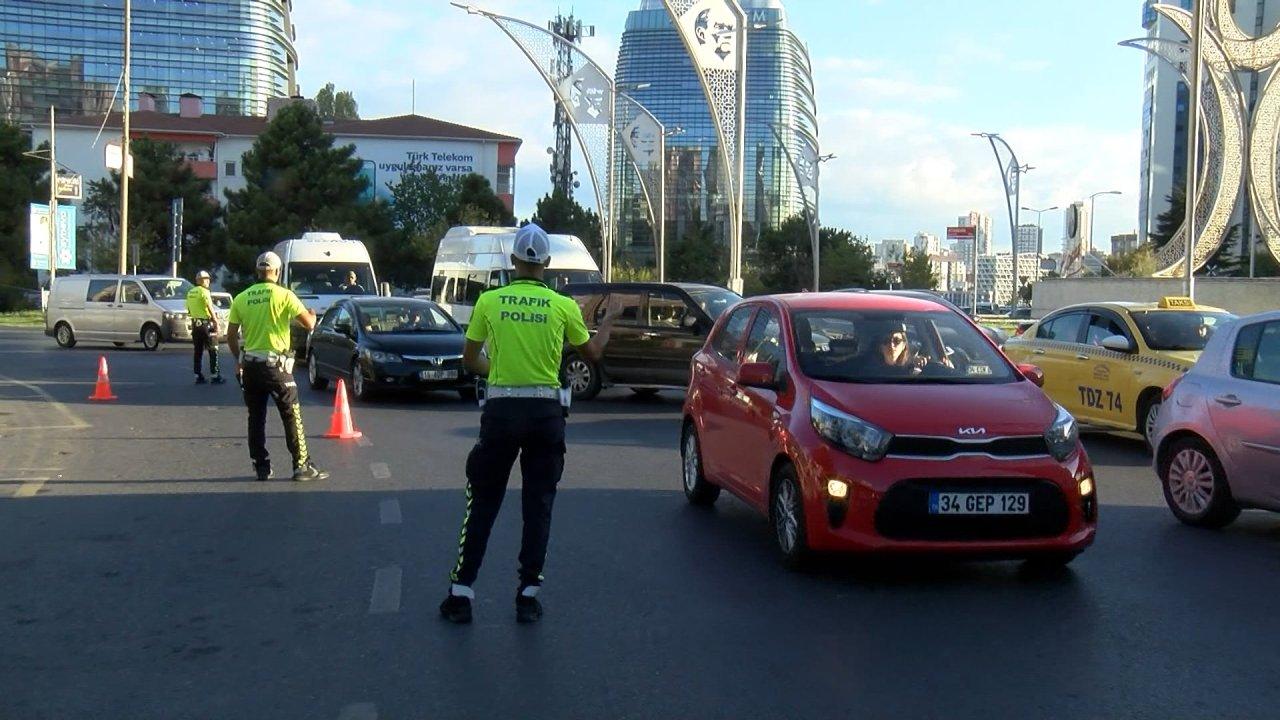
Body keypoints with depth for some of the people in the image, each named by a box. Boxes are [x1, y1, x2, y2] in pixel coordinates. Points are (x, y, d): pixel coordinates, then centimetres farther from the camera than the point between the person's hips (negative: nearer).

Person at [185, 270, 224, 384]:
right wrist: (217, 322, -10)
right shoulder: (204, 291, -12)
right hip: (206, 323, -7)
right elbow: (210, 309, -14)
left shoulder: (190, 293, 12)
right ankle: (215, 375, -3)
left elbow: (189, 310, 16)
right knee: (213, 351, -2)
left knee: (198, 351, 10)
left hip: (195, 324, 7)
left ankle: (198, 376, 10)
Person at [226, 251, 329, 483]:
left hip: (250, 366, 4)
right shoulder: (283, 295, -7)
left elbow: (231, 336, 8)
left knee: (256, 418, 11)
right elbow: (309, 324, -9)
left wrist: (238, 359, 22)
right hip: (275, 365, -4)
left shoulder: (241, 298, 5)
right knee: (292, 416, 1)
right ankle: (302, 465, 1)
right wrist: (312, 314, 13)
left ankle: (261, 466, 13)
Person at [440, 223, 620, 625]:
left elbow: (470, 359, 7)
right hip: (545, 413, 0)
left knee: (483, 503, 9)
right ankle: (528, 594, 11)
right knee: (538, 505, 10)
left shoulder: (489, 301, -1)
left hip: (501, 410, 0)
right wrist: (608, 324, 31)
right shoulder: (563, 306, -2)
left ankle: (460, 593, 10)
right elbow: (593, 354, 12)